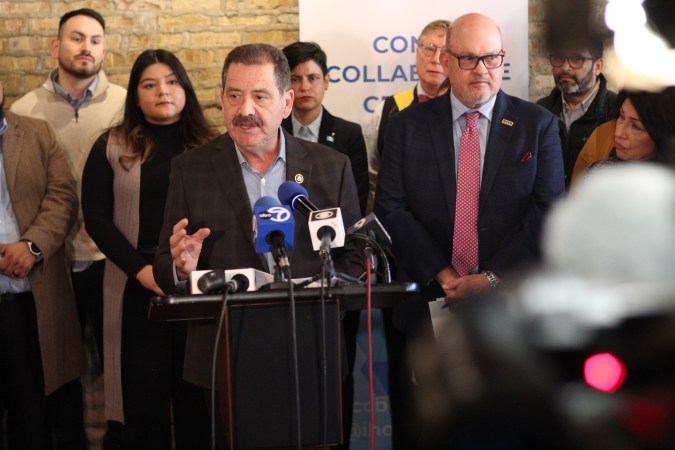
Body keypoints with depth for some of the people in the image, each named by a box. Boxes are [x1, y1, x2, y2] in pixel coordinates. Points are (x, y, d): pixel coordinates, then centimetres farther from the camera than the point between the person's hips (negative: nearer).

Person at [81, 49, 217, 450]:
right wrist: (141, 269, -11)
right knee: (144, 393, 3)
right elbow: (96, 217, 1)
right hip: (138, 288, 0)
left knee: (198, 394, 3)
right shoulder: (111, 148, 6)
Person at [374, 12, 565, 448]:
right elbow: (391, 207, -1)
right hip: (428, 299, 1)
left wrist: (492, 278, -14)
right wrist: (439, 274, -12)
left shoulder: (539, 125, 2)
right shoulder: (409, 125, 4)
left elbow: (549, 212, -5)